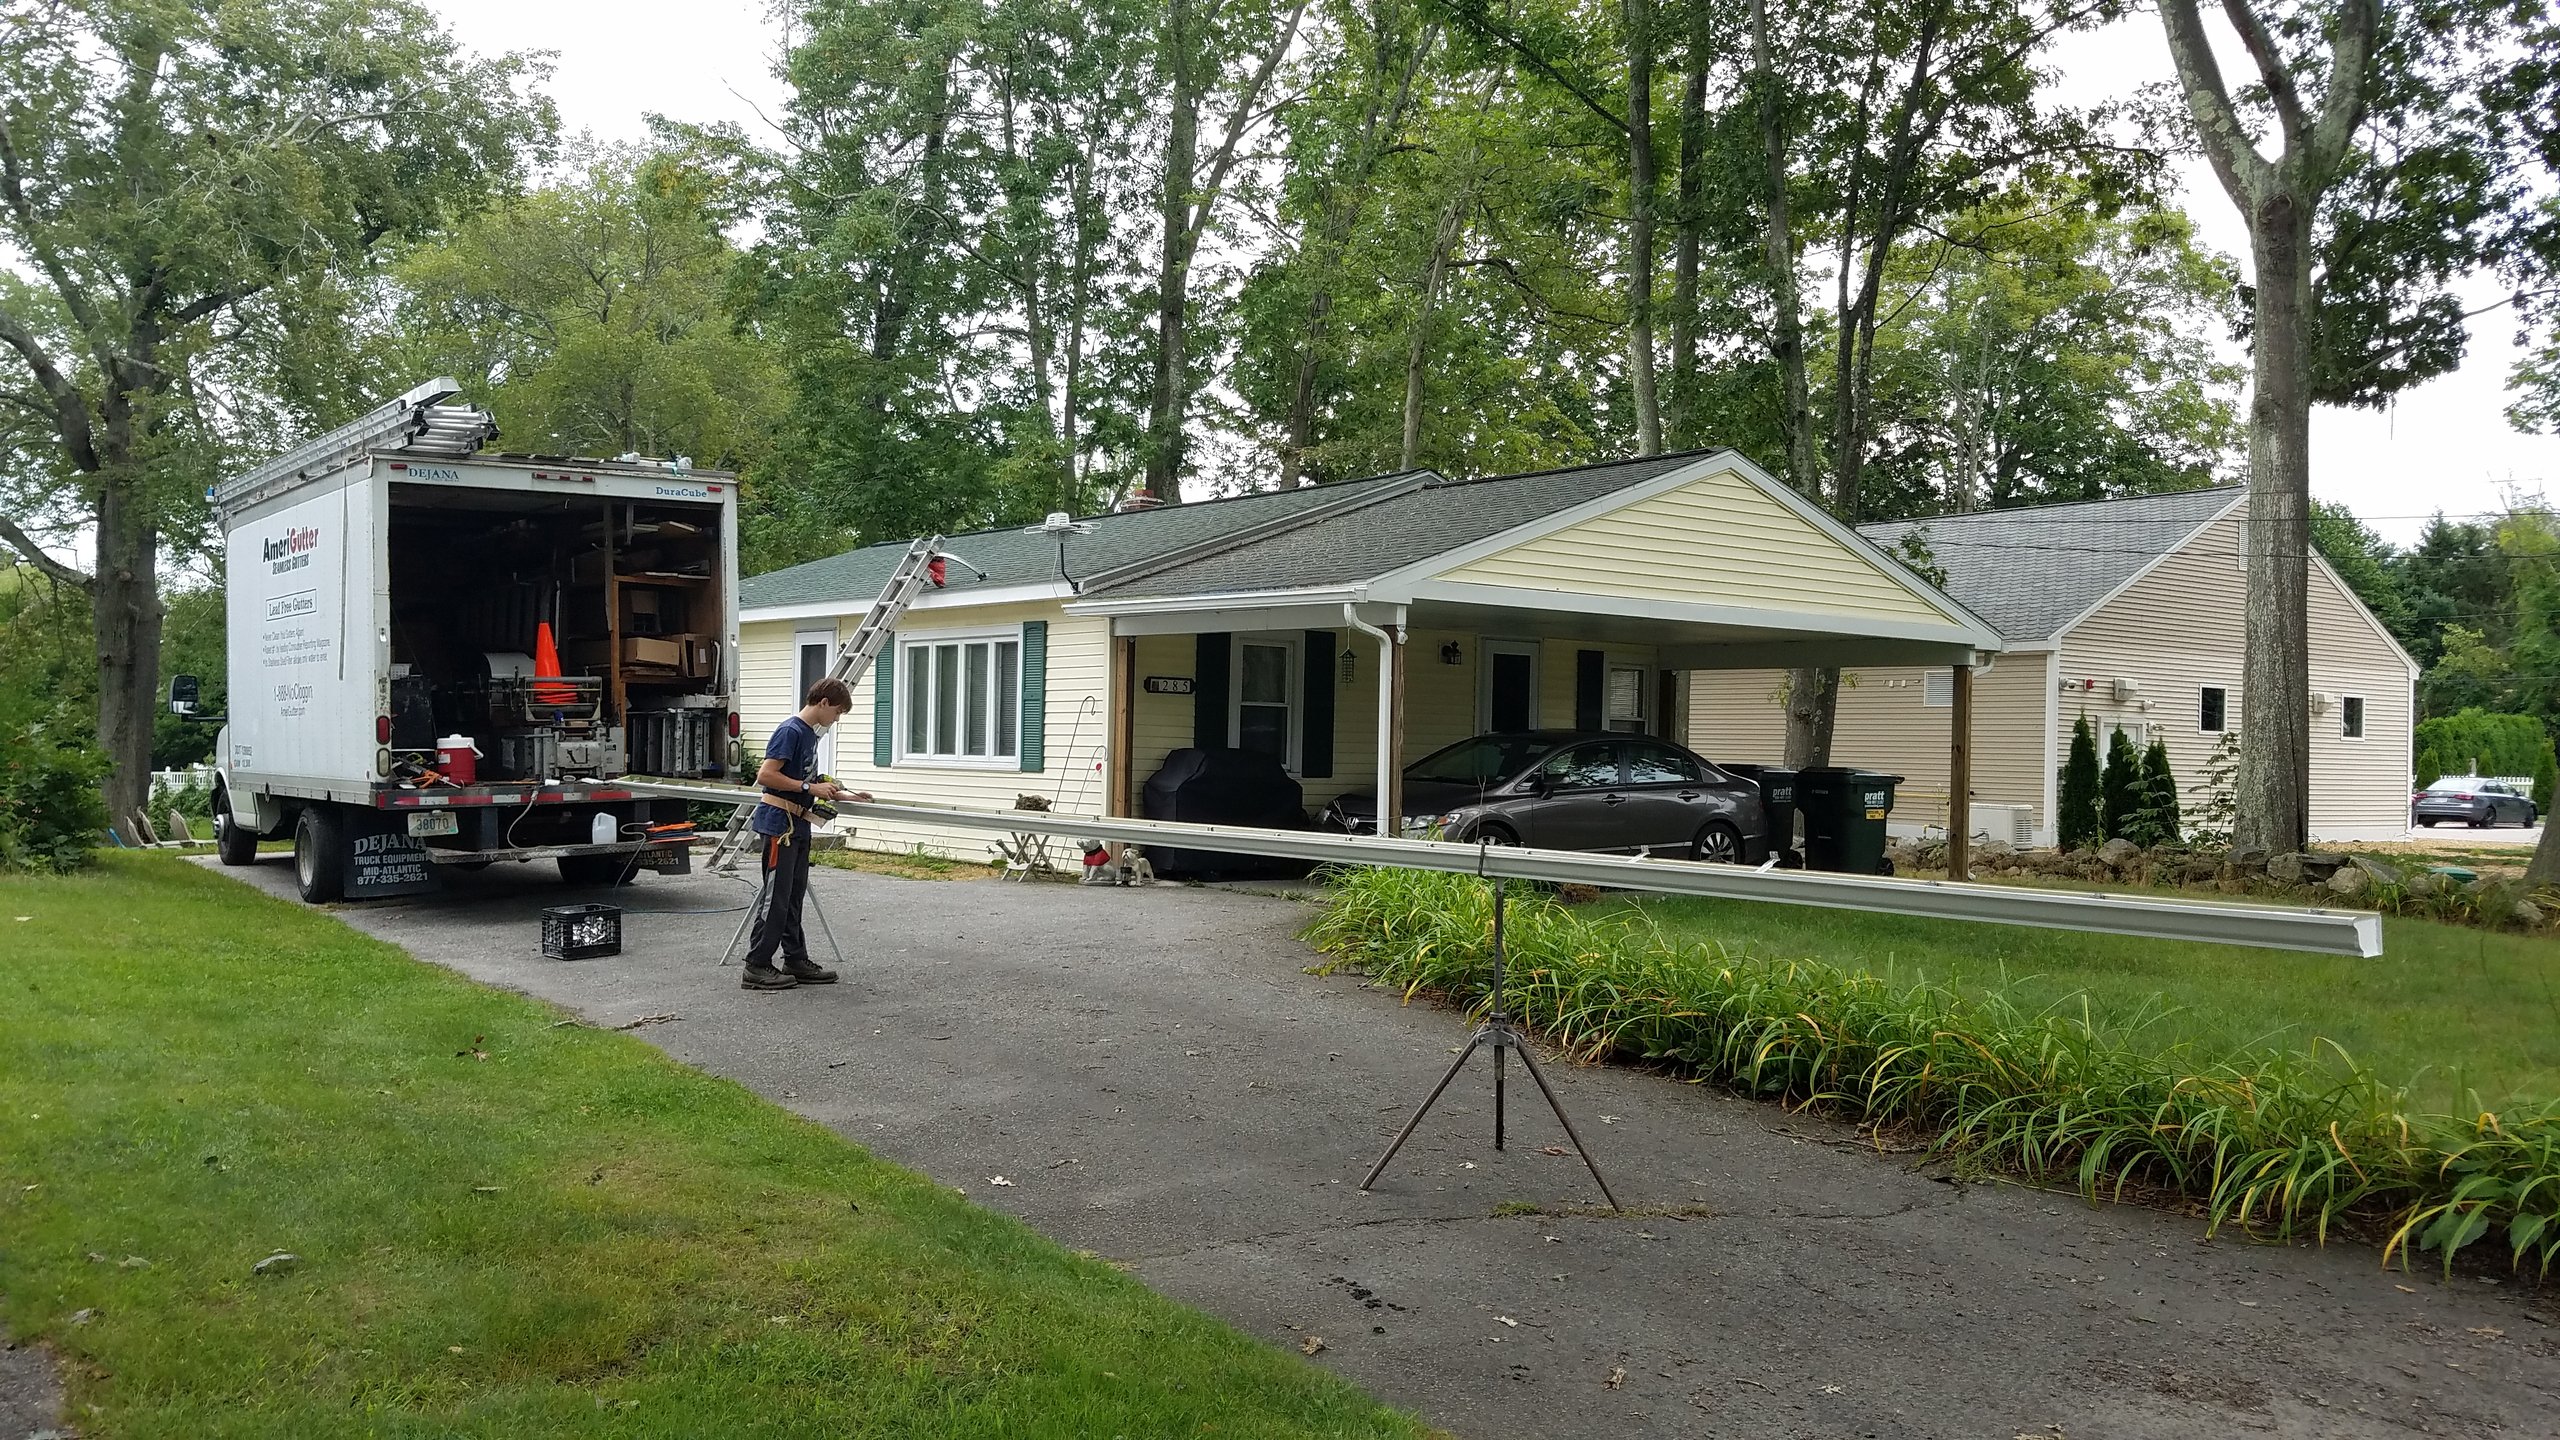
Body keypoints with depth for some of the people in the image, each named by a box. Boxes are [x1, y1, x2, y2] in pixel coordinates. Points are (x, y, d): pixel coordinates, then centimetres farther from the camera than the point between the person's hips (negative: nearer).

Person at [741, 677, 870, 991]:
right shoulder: (791, 731, -15)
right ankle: (757, 967, 0)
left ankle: (796, 960, 19)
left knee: (794, 897, 13)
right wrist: (809, 788, -19)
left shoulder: (811, 734, 15)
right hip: (779, 823, -10)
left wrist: (845, 797, 16)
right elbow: (765, 776, -22)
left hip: (797, 825, 10)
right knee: (776, 898, -6)